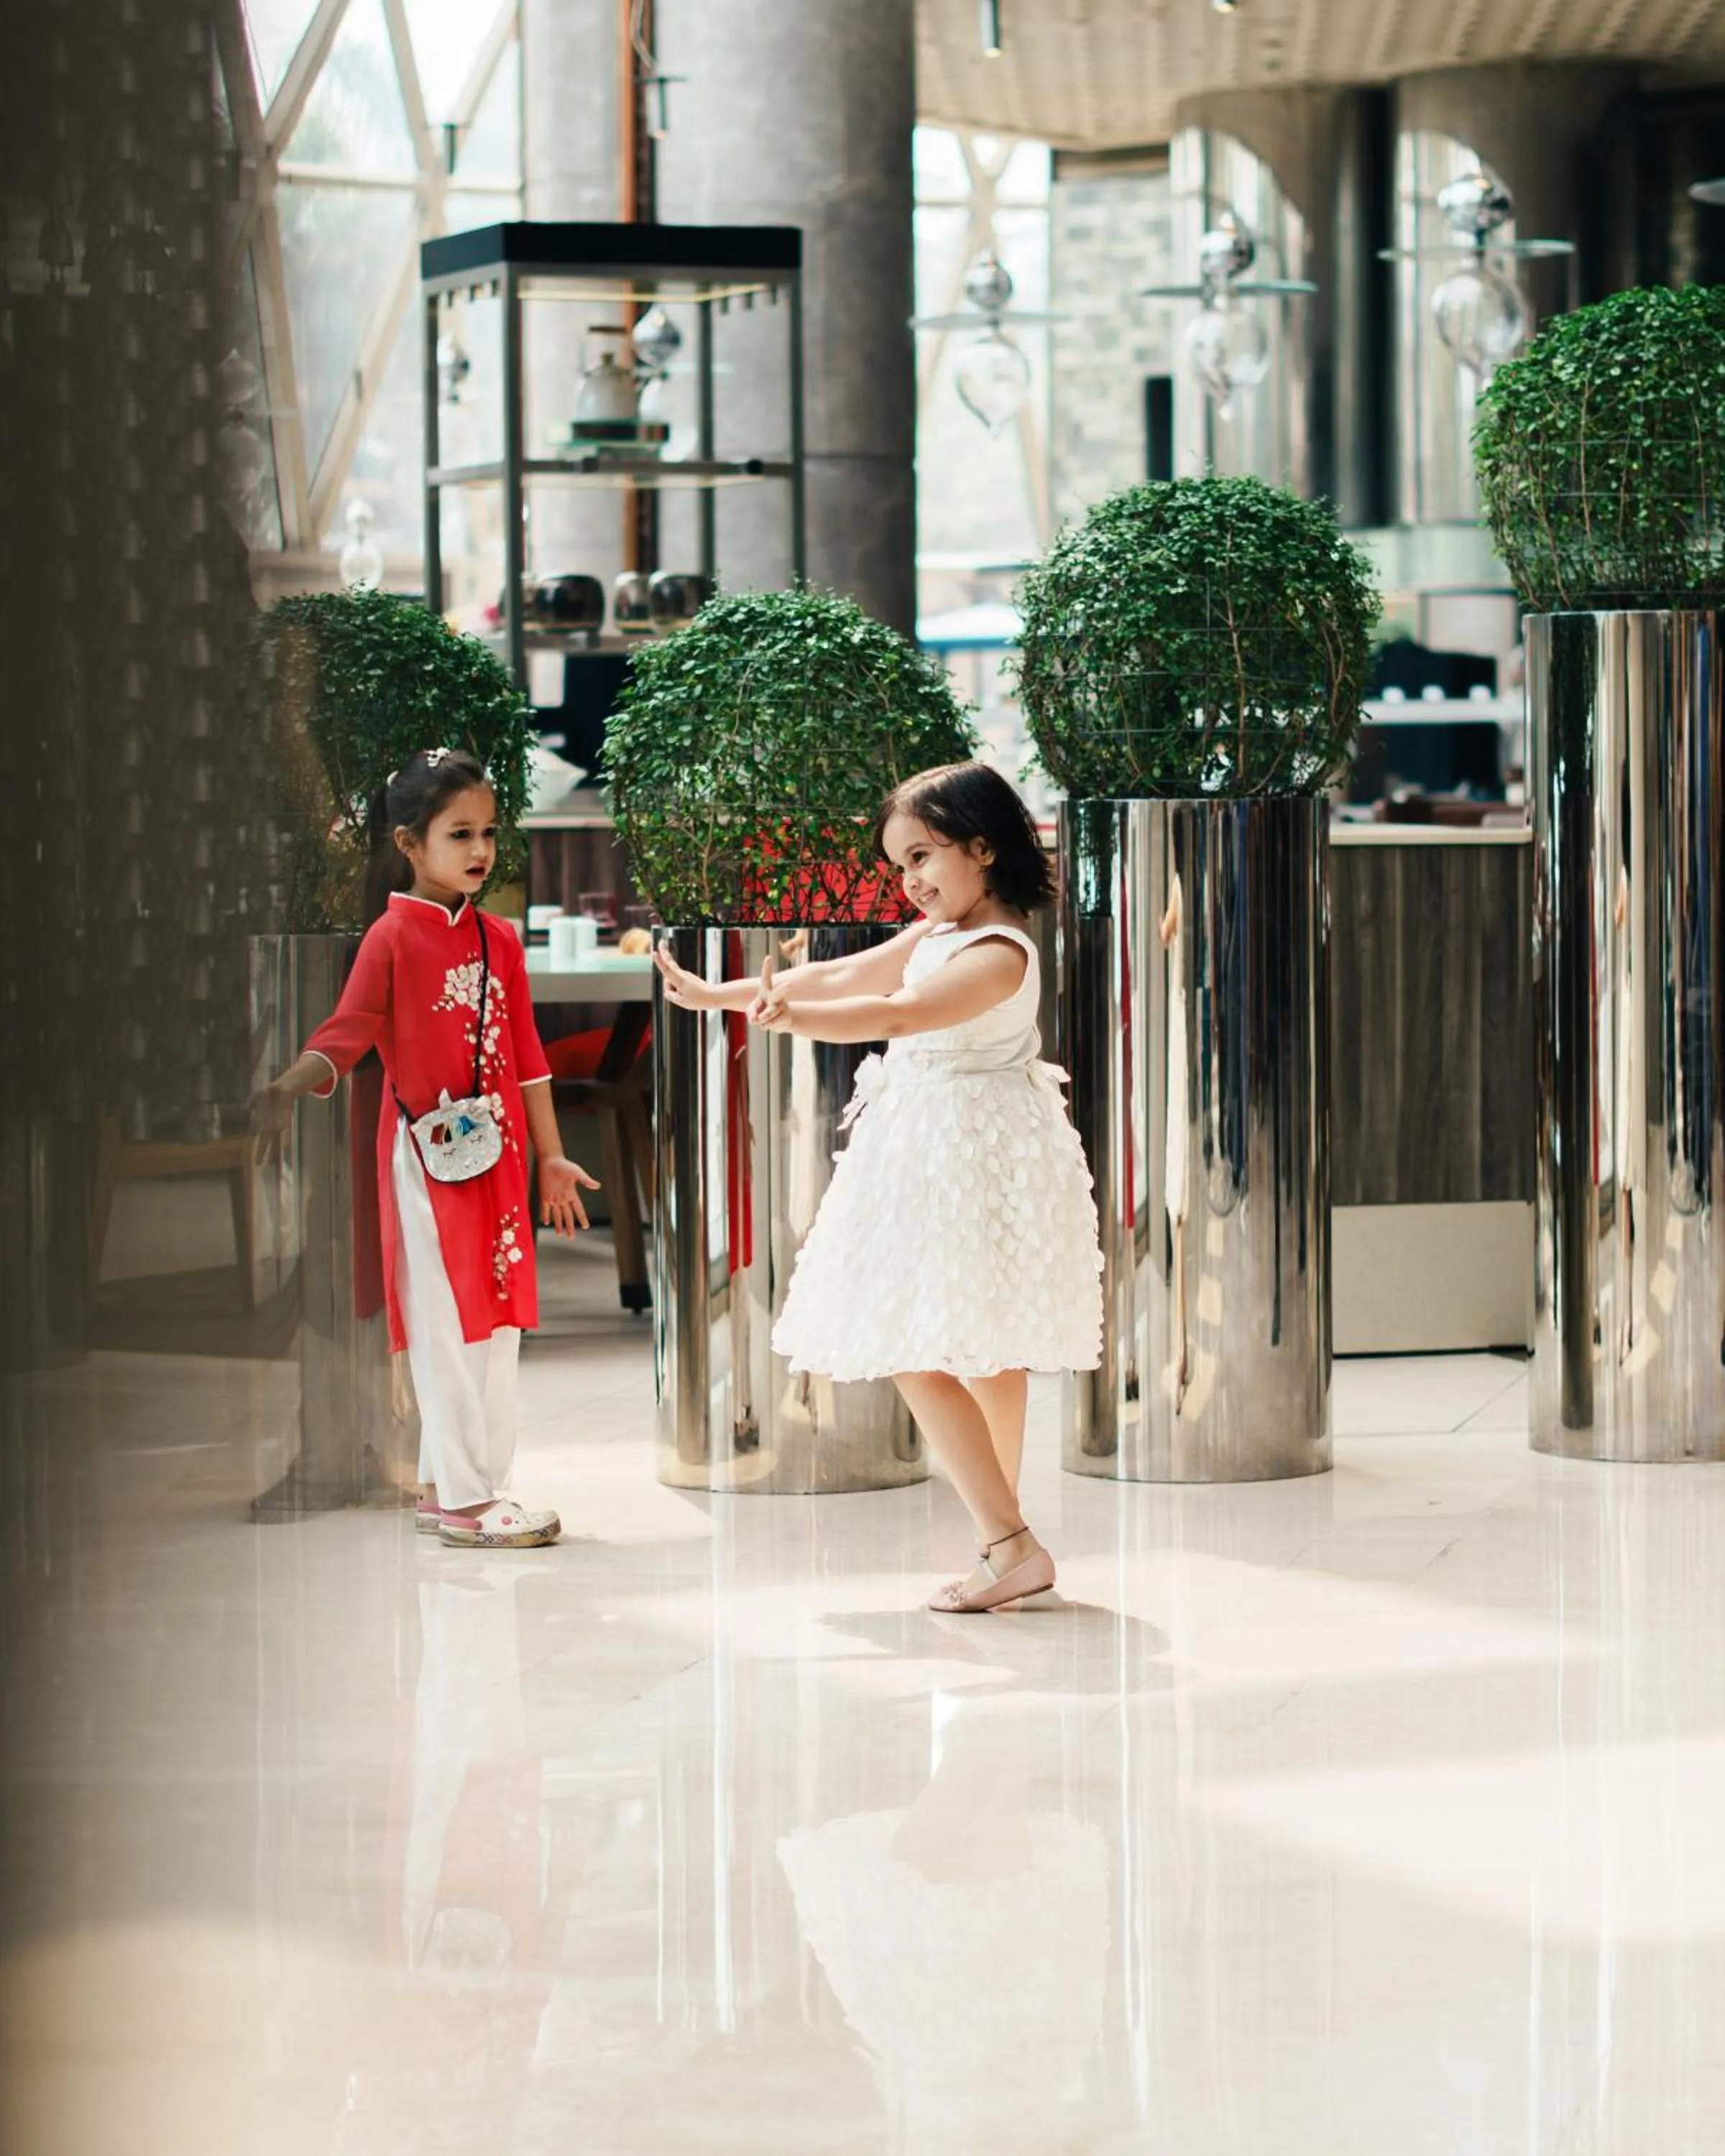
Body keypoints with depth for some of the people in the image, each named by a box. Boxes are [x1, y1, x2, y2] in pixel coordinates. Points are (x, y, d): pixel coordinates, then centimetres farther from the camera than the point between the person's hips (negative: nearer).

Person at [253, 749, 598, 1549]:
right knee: (449, 1324, -4)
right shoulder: (394, 936, -8)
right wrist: (288, 1085, -34)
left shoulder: (499, 940, 9)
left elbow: (525, 1055, 14)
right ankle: (462, 1498, 2)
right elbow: (347, 1032, -16)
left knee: (496, 1321, 9)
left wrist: (550, 1156, 15)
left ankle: (447, 1484, 18)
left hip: (498, 1152, 7)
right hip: (428, 1152, -7)